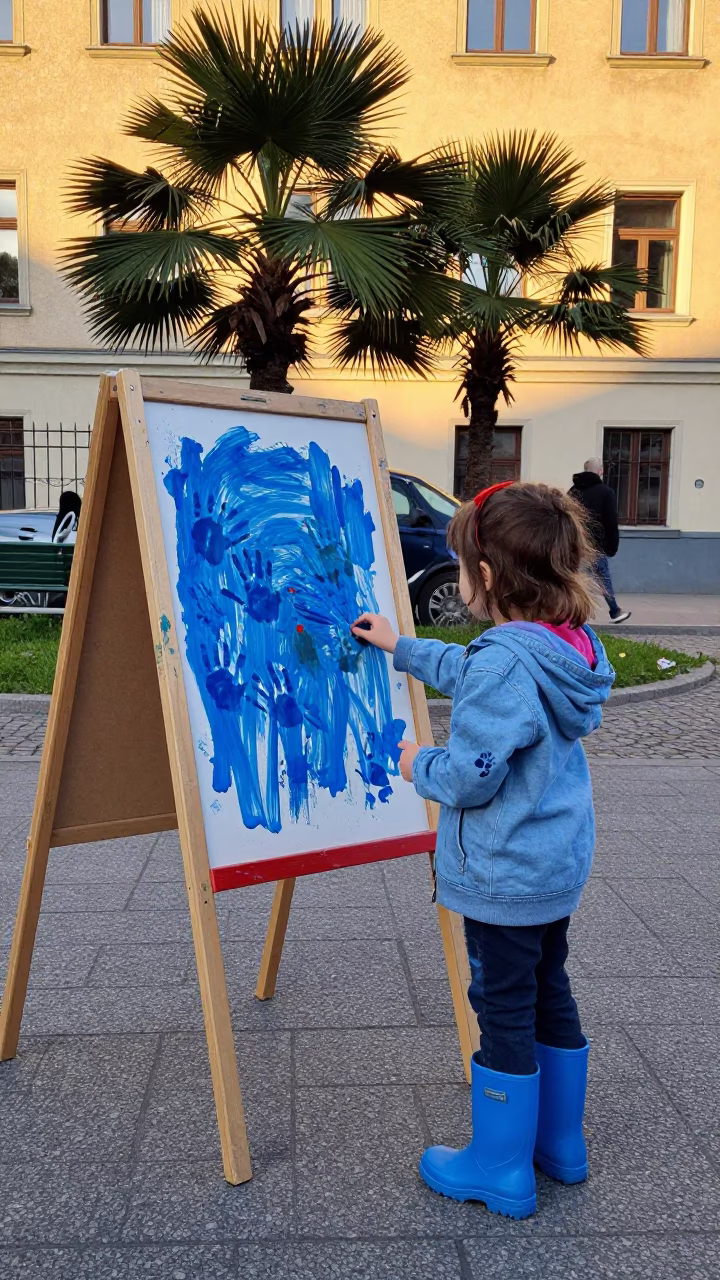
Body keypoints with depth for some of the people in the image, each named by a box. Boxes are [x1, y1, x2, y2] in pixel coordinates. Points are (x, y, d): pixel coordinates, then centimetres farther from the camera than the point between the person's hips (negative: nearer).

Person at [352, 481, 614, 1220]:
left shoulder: (505, 663, -27)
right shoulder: (567, 648, 3)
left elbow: (470, 776, -26)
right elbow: (466, 671, 20)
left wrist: (421, 765, -6)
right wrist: (400, 647, 29)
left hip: (504, 876, -9)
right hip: (558, 864, 9)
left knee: (504, 1011, 6)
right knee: (548, 994, 21)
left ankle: (501, 1172, 25)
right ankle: (559, 1144, 39)